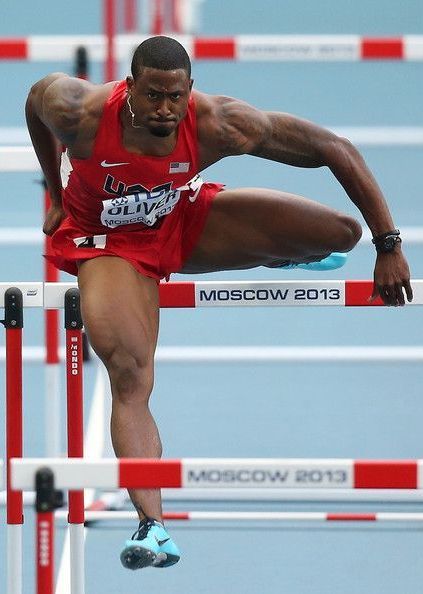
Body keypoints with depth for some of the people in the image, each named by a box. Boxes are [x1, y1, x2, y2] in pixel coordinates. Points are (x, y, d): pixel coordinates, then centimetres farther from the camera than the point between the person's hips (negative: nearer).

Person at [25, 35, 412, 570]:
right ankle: (152, 526, -30)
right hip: (107, 242, -2)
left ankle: (277, 256, 25)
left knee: (339, 233, -12)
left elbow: (336, 150, -25)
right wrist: (56, 196, 5)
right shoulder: (80, 113, -32)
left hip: (184, 222, 2)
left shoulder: (218, 125, -32)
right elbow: (37, 95, -5)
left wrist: (388, 247, -26)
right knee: (128, 374, -26)